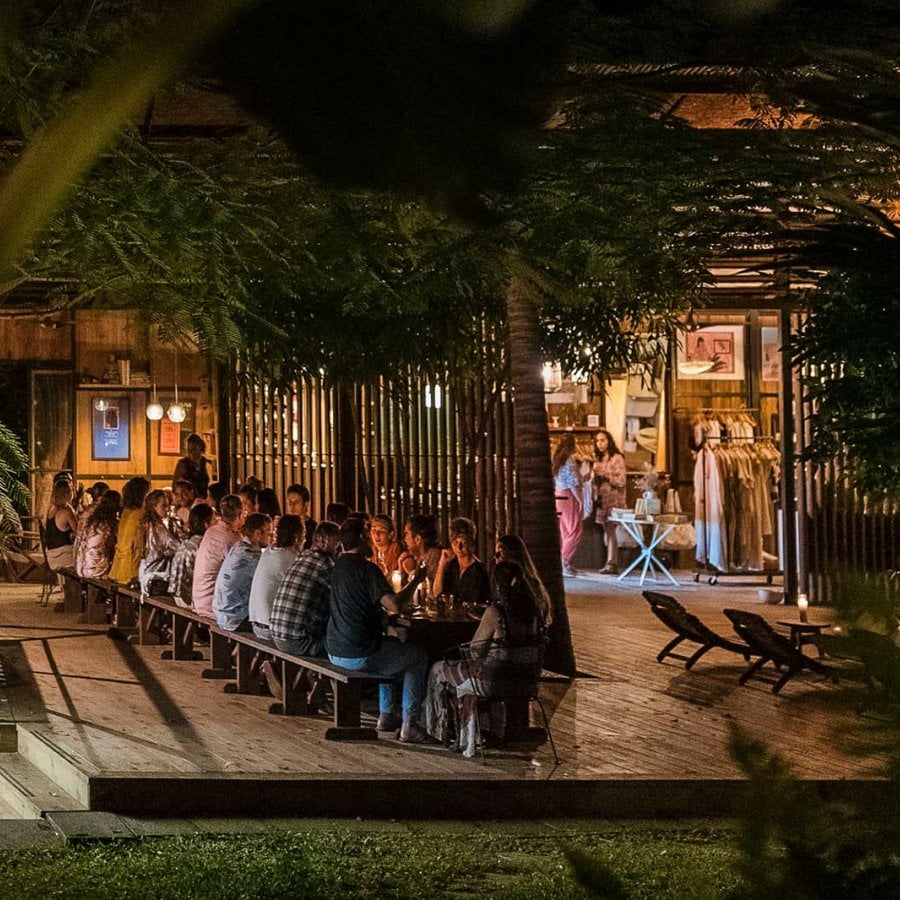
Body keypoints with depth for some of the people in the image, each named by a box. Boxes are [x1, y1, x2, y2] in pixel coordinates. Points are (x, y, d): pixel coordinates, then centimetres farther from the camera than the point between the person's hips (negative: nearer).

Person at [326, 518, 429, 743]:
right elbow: (394, 607, -24)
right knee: (418, 657, 12)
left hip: (335, 653, 8)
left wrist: (381, 609, 17)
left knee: (392, 645, 34)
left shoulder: (336, 566, 10)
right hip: (360, 655, -8)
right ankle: (408, 726, 7)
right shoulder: (367, 569, -15)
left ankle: (386, 715, 31)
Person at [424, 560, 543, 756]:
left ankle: (434, 729, 34)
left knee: (438, 671, 19)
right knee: (468, 674, 36)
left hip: (494, 681, -6)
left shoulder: (495, 612, -20)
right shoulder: (533, 608, -2)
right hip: (524, 680, 7)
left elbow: (475, 651, -10)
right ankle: (467, 740, 40)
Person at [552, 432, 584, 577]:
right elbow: (573, 484, -17)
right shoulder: (570, 461, -13)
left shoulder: (557, 460, 11)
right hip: (569, 498, -8)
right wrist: (580, 500, -12)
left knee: (564, 532, 13)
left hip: (558, 497, 8)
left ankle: (563, 564, 14)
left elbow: (554, 482, 12)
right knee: (574, 532, -4)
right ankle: (565, 563, -9)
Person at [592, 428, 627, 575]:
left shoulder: (617, 458, -5)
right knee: (607, 532, 5)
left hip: (613, 500, -7)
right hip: (602, 500, 7)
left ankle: (611, 564, -14)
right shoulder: (598, 460, 15)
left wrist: (605, 475, -16)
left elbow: (621, 481, -10)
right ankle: (611, 563, 7)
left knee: (610, 531, -12)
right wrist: (595, 497, 7)